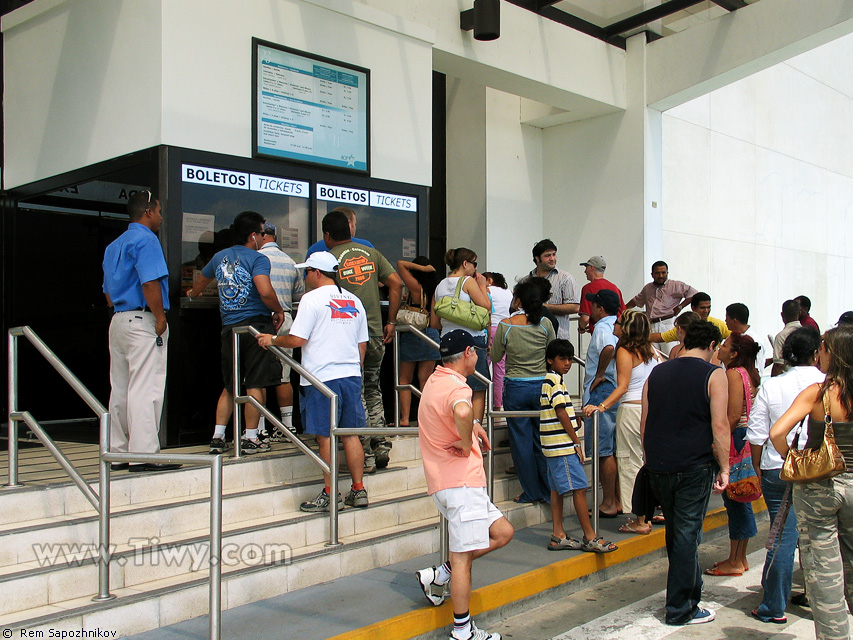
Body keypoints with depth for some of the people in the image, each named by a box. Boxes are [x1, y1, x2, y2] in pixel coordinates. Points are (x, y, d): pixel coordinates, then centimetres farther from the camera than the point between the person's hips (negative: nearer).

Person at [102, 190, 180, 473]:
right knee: (146, 390, -9)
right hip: (143, 322, -10)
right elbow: (150, 283, -20)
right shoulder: (145, 240, -9)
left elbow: (108, 293, 22)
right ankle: (143, 454, -9)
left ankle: (118, 453, 16)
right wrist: (161, 318, -14)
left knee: (120, 390, 11)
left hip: (118, 321, 10)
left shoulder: (113, 245, 21)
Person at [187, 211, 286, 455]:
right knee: (256, 384, 0)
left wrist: (193, 294, 54)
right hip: (256, 324, -6)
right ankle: (250, 439, 3)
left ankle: (217, 437, 12)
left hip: (229, 328, 6)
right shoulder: (257, 259, -7)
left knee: (229, 387, 15)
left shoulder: (219, 257, 14)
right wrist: (279, 311, -6)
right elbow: (265, 291, -23)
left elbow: (201, 281, 32)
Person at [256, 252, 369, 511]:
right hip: (351, 376, 6)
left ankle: (329, 494, 5)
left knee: (325, 436, 0)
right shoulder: (354, 301, 13)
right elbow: (362, 345, 16)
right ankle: (358, 490, 14)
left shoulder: (312, 299, -8)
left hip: (322, 378, -6)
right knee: (350, 434, 11)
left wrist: (272, 340, 4)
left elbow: (296, 339, -13)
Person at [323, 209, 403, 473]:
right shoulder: (371, 253, 9)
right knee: (373, 391, 19)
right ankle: (381, 447, 14)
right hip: (375, 333, 4)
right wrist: (390, 322, 8)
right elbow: (396, 284, 3)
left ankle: (366, 456, 6)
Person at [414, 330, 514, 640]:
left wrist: (474, 426, 23)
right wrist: (466, 442, -23)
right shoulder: (456, 387, -16)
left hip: (447, 483, 10)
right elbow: (462, 411, -42)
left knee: (502, 532, 14)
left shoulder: (436, 380, 15)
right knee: (463, 555, -2)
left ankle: (439, 575, 17)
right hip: (461, 484, -10)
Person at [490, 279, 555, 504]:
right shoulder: (545, 324, -4)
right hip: (542, 387, 2)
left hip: (516, 388, -2)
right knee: (542, 440, 11)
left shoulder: (505, 326, -9)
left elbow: (495, 357, 3)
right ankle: (548, 491, 17)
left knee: (521, 441, 7)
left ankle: (532, 492, 13)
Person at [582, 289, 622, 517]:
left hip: (602, 391, -9)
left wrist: (599, 375, -21)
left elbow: (608, 348, -34)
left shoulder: (602, 327, -13)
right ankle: (618, 501, 19)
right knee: (615, 450, 13)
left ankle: (608, 504, 1)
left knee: (604, 451, -4)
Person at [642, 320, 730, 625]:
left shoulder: (657, 373, 11)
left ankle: (690, 590, 33)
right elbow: (719, 426, -11)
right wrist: (724, 468, -5)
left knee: (676, 533, 18)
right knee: (687, 535, 1)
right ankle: (680, 609, 8)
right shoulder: (713, 375, -4)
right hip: (694, 466, -5)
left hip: (659, 467, 5)